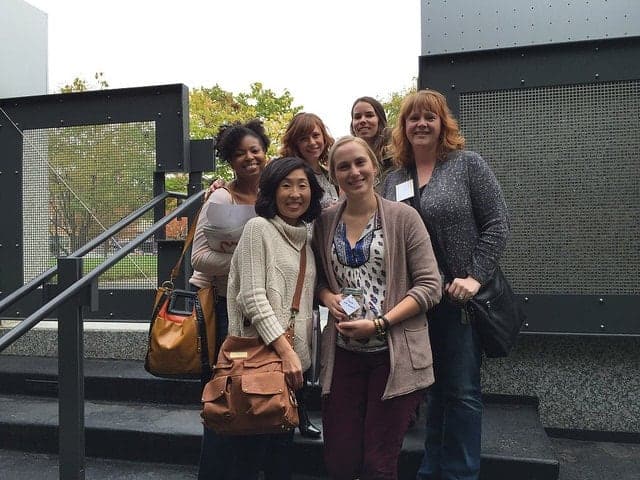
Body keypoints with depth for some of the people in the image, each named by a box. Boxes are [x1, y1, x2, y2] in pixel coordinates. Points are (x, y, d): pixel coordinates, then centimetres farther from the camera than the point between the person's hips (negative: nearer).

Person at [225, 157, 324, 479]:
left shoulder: (305, 238, 14)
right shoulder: (259, 228, -7)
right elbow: (253, 297, -15)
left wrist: (301, 353, 9)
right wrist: (284, 349, -20)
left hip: (295, 358, 7)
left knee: (282, 451, 15)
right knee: (250, 454, 2)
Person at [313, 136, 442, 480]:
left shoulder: (403, 217, -5)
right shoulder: (325, 222, 6)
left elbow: (429, 286, -8)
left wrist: (379, 323, -16)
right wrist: (328, 297, -6)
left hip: (395, 354, -3)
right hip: (342, 354, 3)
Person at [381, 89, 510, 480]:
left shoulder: (467, 164, -3)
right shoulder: (394, 179, 9)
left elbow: (497, 223, -8)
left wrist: (476, 277, -16)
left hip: (460, 296, -4)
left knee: (462, 390, 4)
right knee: (435, 387, 16)